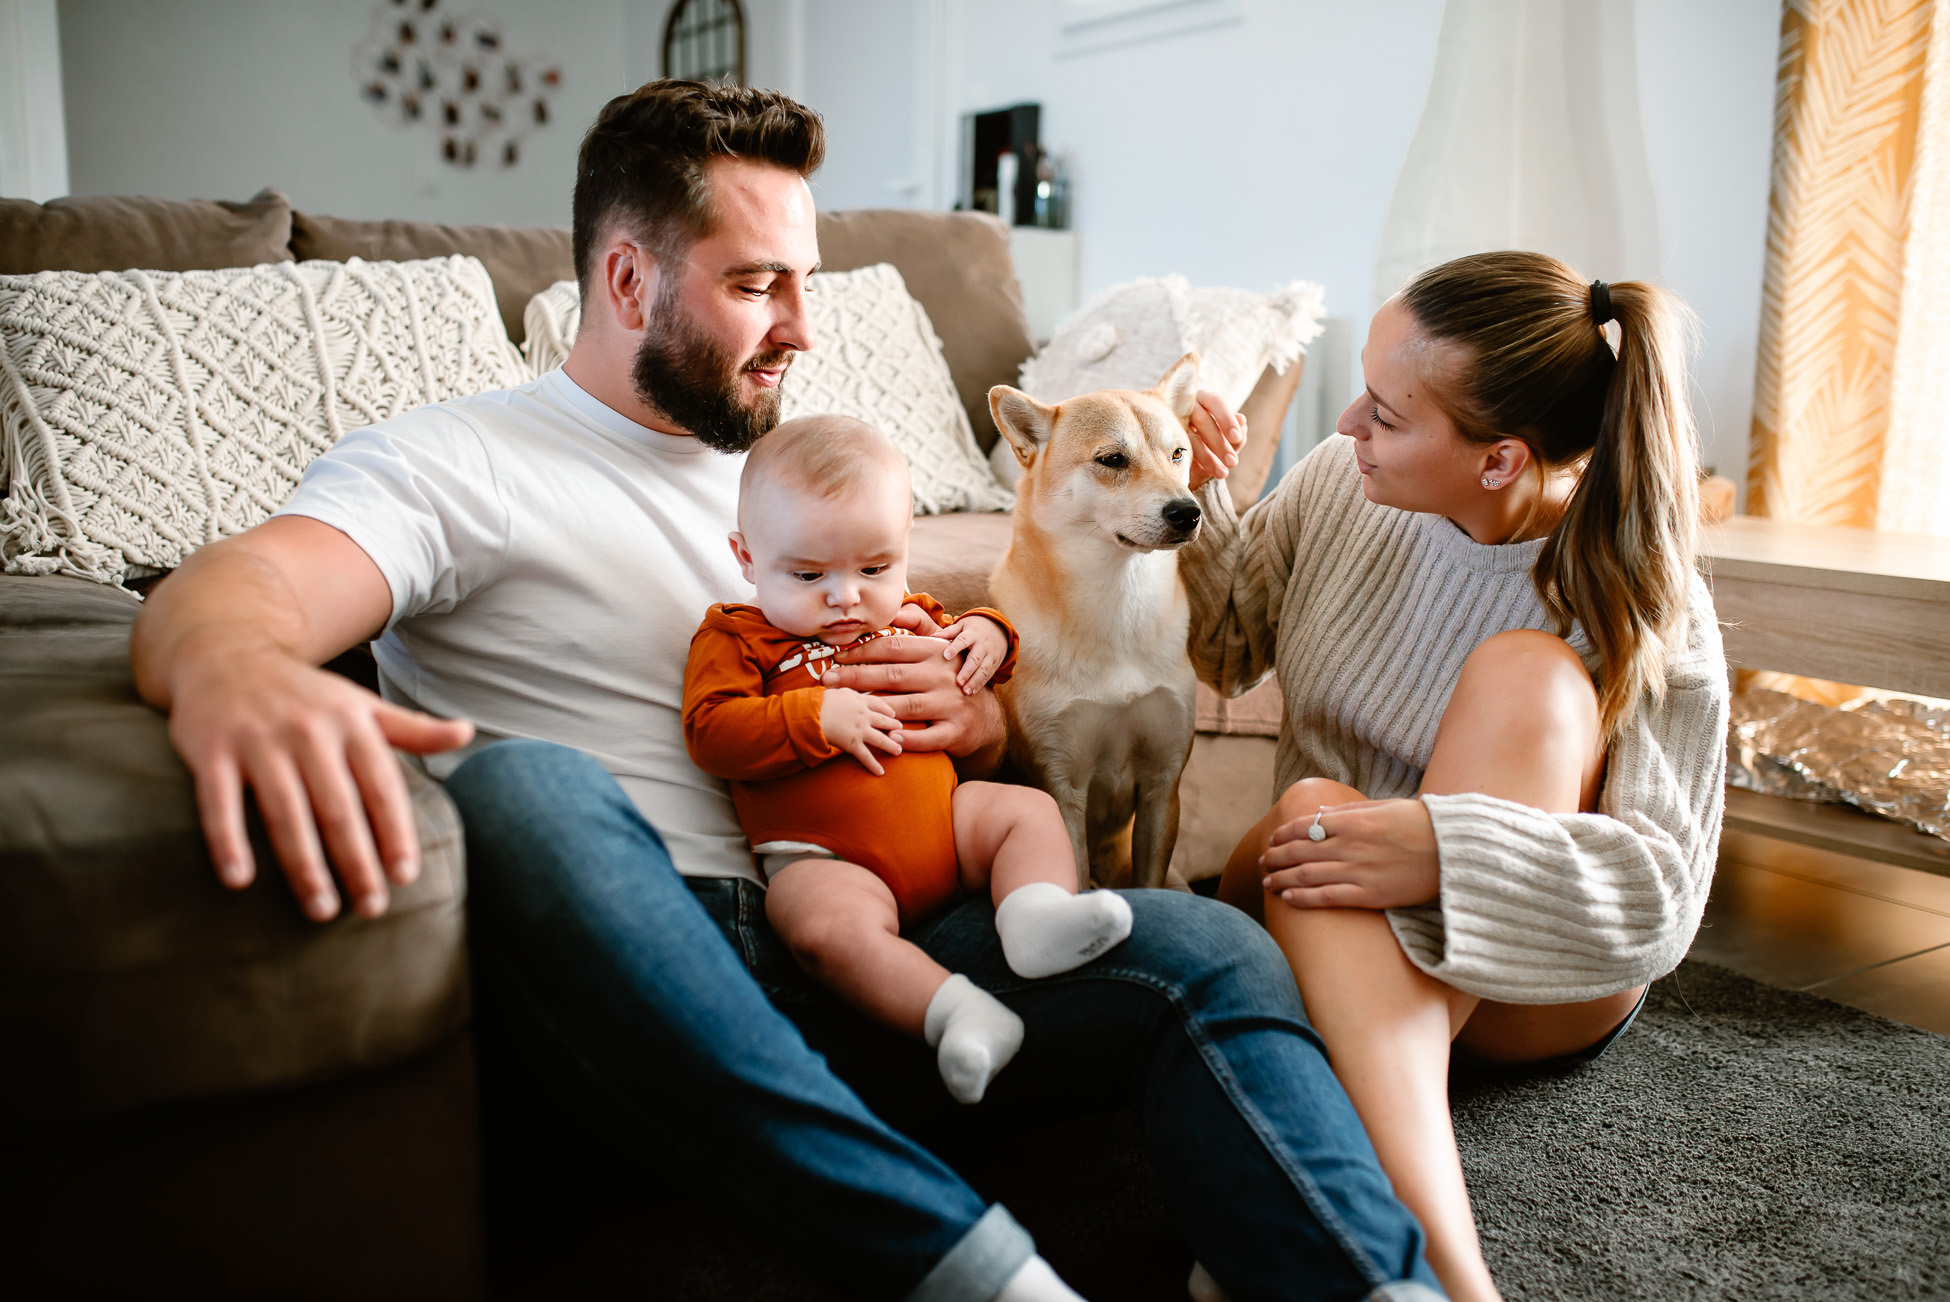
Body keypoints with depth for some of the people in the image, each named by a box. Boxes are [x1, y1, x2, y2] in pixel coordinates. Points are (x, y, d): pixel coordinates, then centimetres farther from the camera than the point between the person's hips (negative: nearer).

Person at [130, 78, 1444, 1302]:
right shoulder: (451, 464, 6)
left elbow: (1003, 721, 27)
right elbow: (233, 585, -15)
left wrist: (974, 716, 0)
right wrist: (229, 664, -42)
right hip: (630, 966, -3)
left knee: (1214, 954, -19)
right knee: (524, 784, -37)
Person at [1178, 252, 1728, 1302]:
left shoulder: (1644, 611, -16)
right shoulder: (1340, 484, -5)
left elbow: (1663, 891, -21)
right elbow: (1229, 647, 11)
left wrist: (1448, 853, -39)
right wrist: (1192, 501, -7)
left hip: (1523, 994, -2)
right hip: (1316, 931, 3)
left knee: (1529, 672, -30)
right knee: (1313, 807, -33)